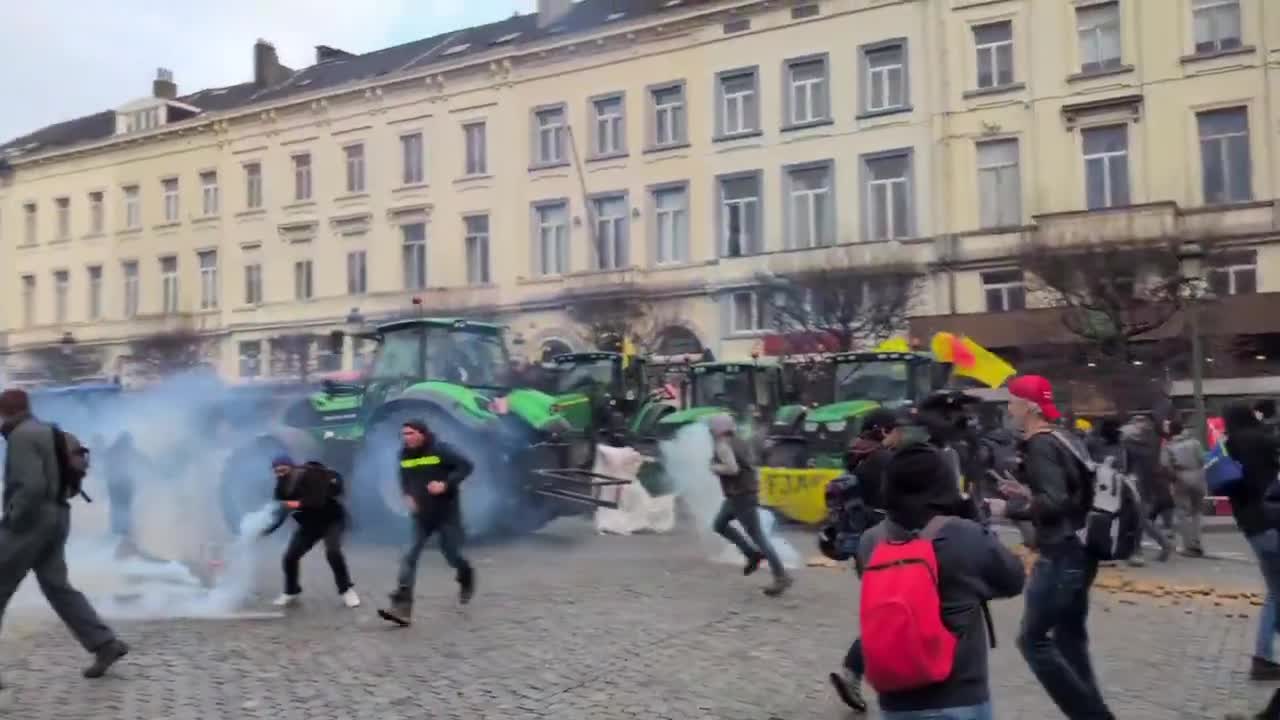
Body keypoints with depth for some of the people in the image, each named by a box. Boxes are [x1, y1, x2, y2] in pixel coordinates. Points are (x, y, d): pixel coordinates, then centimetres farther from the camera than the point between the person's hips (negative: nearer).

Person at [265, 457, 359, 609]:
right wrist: (264, 530, -20)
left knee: (333, 552, -26)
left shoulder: (310, 475, -24)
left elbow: (319, 500, -34)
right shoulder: (283, 488, -8)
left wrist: (299, 504, -43)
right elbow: (278, 516, -5)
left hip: (331, 519, -6)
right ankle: (291, 592, 21)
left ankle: (346, 590, -9)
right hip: (310, 524, 6)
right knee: (290, 556, -3)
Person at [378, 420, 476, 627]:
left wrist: (446, 484, -27)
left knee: (451, 554, 7)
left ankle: (466, 579, 43)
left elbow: (466, 466, -16)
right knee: (409, 558, -10)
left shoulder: (440, 449, -16)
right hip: (421, 515, 4)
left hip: (447, 512, -4)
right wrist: (407, 495, 1)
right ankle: (402, 609, -15)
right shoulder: (404, 454, 1)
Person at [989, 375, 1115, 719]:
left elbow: (1054, 504, -25)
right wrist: (1028, 493, 14)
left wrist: (1008, 508, -18)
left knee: (1033, 639, -2)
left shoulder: (1039, 446, -16)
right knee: (1070, 639, 16)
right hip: (1078, 550, 10)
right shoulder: (1063, 439, 11)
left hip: (1059, 555, -10)